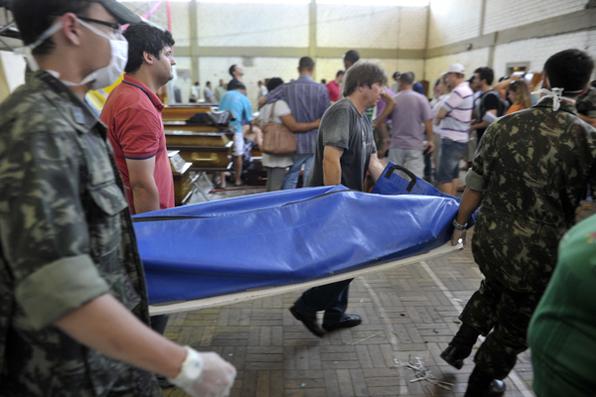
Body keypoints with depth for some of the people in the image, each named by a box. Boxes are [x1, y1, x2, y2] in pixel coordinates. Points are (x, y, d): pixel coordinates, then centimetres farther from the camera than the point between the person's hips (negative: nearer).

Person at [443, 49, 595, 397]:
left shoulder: (505, 125, -5)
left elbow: (477, 184, 0)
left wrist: (460, 225, 12)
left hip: (488, 240, 4)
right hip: (539, 254, -3)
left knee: (495, 289, 34)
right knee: (516, 327, 21)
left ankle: (458, 348, 47)